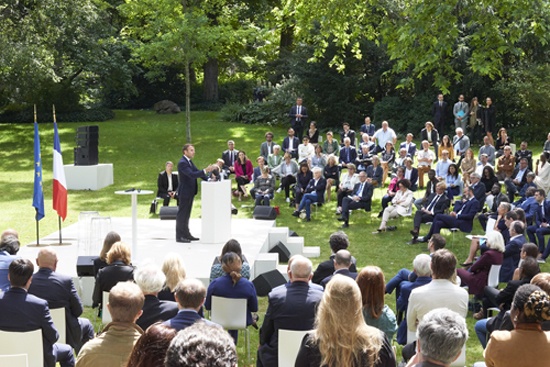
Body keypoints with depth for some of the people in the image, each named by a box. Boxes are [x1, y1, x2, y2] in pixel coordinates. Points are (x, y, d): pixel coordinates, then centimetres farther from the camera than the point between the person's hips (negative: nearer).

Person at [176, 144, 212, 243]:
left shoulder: (189, 161, 11)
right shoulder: (182, 163, -20)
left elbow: (197, 171, 12)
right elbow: (192, 174, -30)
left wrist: (208, 179, -2)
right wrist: (205, 170, -35)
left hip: (190, 192, 10)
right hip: (185, 192, -10)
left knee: (186, 214, 17)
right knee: (182, 214, -2)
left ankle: (186, 234, 25)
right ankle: (179, 236, 3)